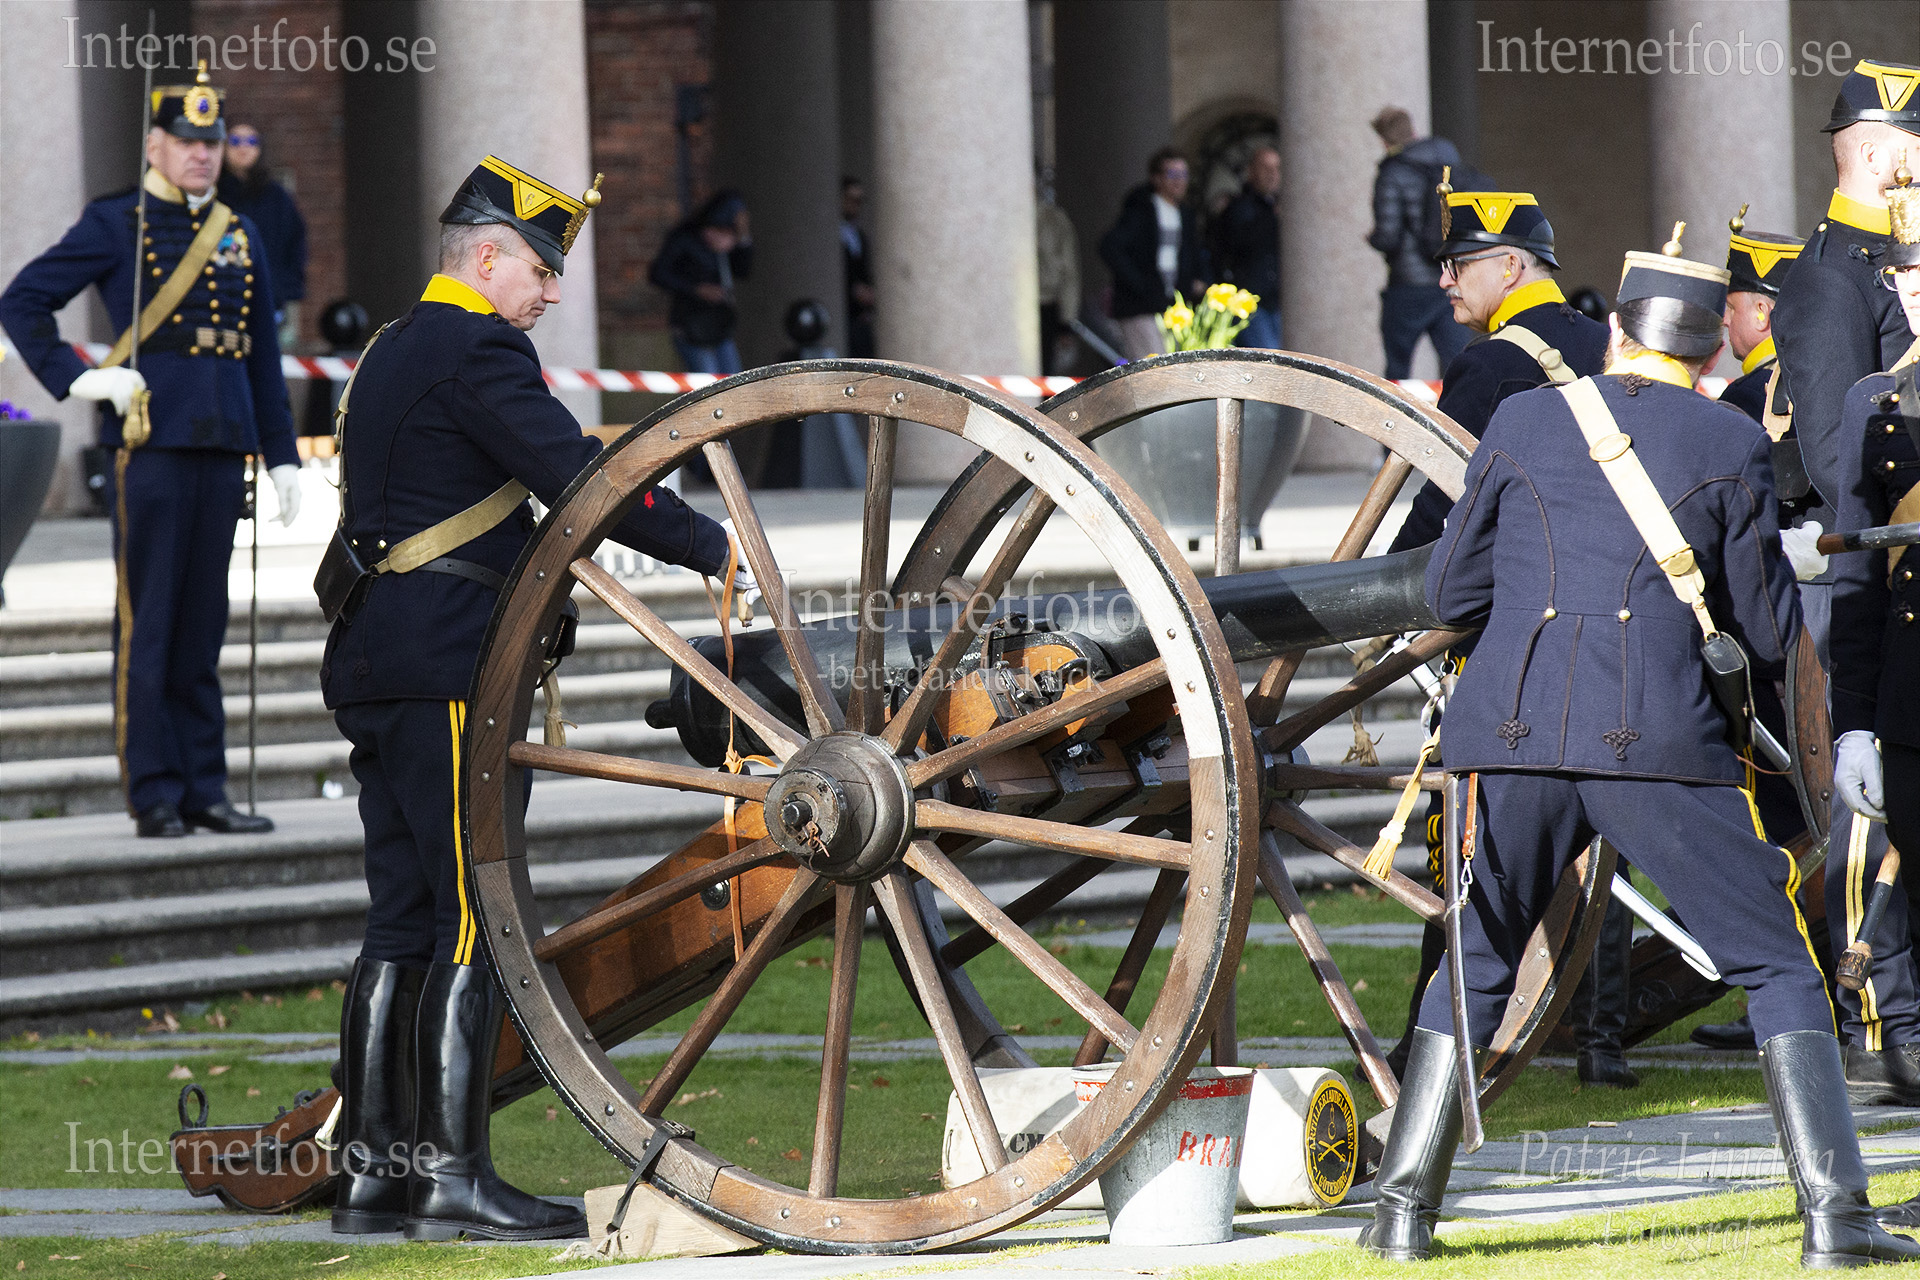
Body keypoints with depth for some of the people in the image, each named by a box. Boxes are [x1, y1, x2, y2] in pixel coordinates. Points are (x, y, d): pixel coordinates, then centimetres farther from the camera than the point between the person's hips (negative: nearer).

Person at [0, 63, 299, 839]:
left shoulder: (239, 236, 15)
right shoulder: (116, 226, -1)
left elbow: (262, 356, 17)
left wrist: (282, 455, 13)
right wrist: (75, 379, -10)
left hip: (221, 445, 5)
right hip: (151, 443, -5)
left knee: (204, 624, 8)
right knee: (148, 621, -4)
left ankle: (204, 789, 11)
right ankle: (155, 795, -2)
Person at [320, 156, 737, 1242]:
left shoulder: (392, 353, 21)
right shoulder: (478, 350, -10)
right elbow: (576, 475, -17)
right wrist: (709, 544, -12)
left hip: (374, 664, 10)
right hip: (451, 663, -10)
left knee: (404, 920, 10)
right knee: (477, 923, -10)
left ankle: (372, 1170, 8)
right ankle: (453, 1173, -13)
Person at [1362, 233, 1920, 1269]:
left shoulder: (1521, 422, 13)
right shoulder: (1728, 444, 7)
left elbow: (1450, 594, 19)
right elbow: (1770, 637, 9)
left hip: (1512, 733, 2)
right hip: (1659, 741, -2)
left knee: (1474, 966, 18)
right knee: (1778, 966, 6)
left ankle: (1403, 1208, 13)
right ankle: (1833, 1214, -3)